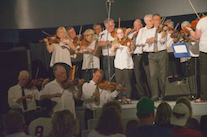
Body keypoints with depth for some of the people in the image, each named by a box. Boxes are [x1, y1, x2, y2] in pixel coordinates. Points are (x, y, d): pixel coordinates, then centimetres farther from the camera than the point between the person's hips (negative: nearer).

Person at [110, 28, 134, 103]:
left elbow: (130, 51, -13)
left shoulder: (127, 41, 2)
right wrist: (114, 46, -17)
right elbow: (111, 51, 2)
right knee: (119, 82, 2)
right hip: (118, 65, 3)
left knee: (127, 82, -4)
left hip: (127, 65, -3)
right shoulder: (115, 43, 14)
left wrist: (129, 46, -34)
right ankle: (120, 98, 8)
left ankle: (128, 98, 0)